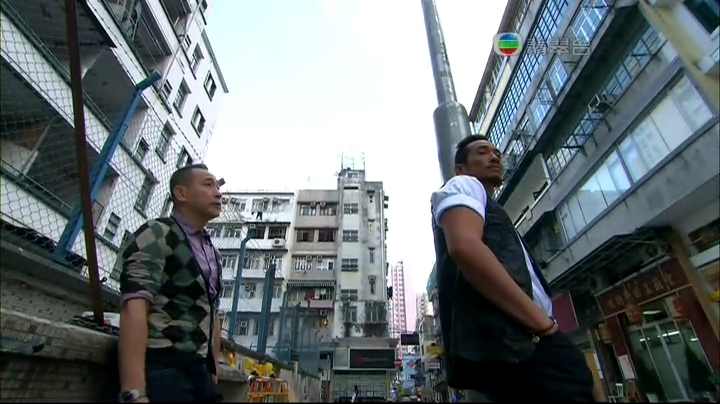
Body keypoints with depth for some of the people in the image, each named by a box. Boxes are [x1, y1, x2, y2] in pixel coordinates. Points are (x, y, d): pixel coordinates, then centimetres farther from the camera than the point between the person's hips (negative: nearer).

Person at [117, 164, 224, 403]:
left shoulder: (211, 253, 16)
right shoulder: (157, 234, -7)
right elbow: (134, 308, -19)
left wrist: (214, 372, 17)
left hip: (199, 371, 8)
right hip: (161, 369, -7)